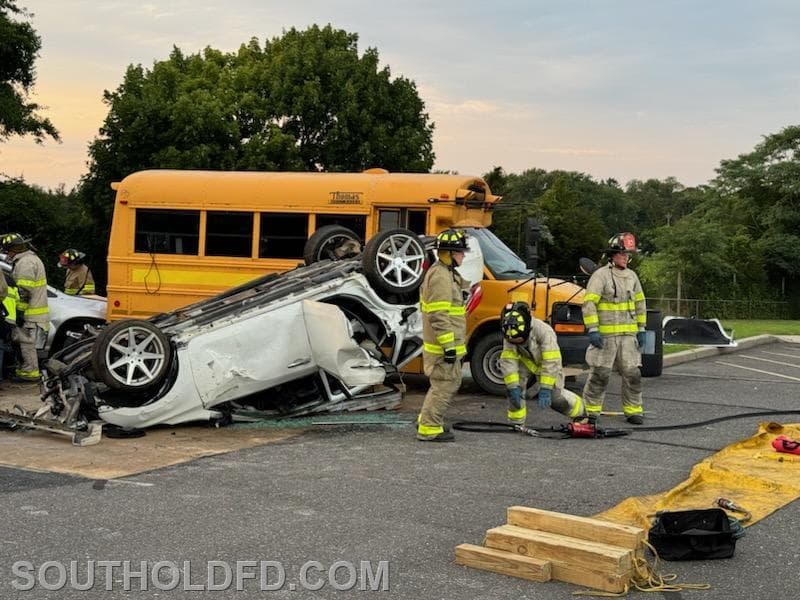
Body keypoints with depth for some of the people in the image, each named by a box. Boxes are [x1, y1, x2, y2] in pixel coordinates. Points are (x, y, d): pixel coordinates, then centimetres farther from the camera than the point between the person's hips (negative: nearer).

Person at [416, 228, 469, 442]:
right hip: (443, 345, -11)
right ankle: (429, 429, 2)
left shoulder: (446, 274, 17)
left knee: (451, 382, 20)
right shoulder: (440, 277, -19)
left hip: (448, 344, 11)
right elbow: (438, 316, -24)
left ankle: (425, 420, 29)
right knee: (444, 386, -5)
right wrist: (449, 346, -24)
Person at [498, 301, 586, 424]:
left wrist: (545, 389, -42)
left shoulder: (543, 331, -41)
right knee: (514, 388, -18)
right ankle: (515, 422, -1)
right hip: (526, 361, 3)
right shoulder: (508, 336, -29)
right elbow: (508, 361, -27)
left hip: (546, 360, -3)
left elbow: (551, 363, -40)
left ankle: (580, 411, 19)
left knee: (554, 396, -8)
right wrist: (513, 387, -35)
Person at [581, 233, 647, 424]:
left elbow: (640, 304, 21)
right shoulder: (600, 275, -6)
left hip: (628, 335, 5)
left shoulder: (631, 276, 13)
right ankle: (590, 410, 10)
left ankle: (633, 410, 14)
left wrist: (641, 330, 15)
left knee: (632, 373, 3)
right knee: (599, 373, -2)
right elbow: (589, 303, -12)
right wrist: (592, 330, -18)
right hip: (605, 335, -5)